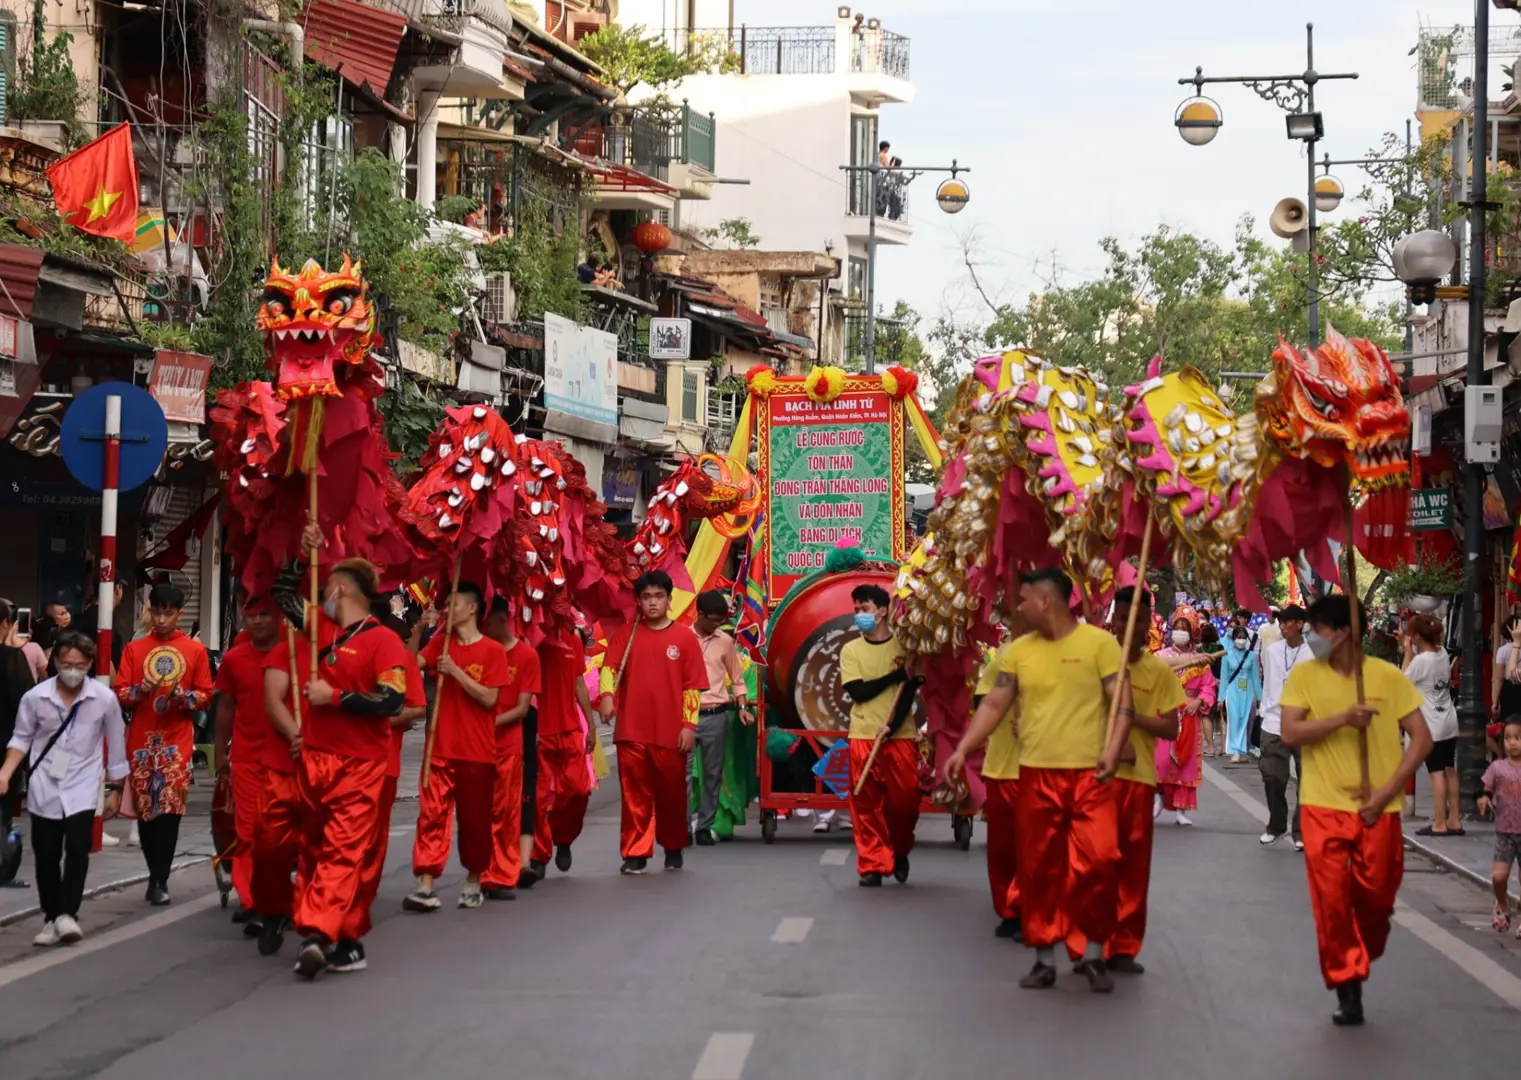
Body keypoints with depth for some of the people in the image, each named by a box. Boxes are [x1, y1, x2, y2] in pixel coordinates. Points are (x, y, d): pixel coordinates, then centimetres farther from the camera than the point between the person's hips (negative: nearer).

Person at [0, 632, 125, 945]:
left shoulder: (105, 699, -9)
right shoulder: (35, 697, -7)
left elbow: (116, 746, 2)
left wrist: (114, 789, 7)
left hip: (82, 789, -1)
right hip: (44, 787, 2)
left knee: (77, 850, -17)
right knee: (46, 856, 5)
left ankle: (67, 914, -12)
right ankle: (52, 918, 16)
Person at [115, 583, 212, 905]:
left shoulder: (195, 650, 4)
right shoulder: (134, 648, 7)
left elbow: (206, 695, 5)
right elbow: (119, 693, 5)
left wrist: (183, 696, -14)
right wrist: (141, 689, -14)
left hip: (177, 740, -2)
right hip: (141, 739, 2)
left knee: (170, 809, -8)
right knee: (144, 809, 6)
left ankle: (160, 880, -4)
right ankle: (156, 874, 19)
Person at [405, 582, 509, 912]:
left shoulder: (493, 650, -5)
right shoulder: (441, 643, 8)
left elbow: (489, 698, -12)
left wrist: (456, 671, -17)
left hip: (478, 751, -3)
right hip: (440, 748, 3)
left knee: (475, 819, 7)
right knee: (431, 813, -6)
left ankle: (473, 882, 23)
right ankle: (425, 886, -10)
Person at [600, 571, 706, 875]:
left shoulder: (685, 637, 3)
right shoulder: (626, 634, 7)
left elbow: (693, 685, 2)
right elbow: (609, 666, -4)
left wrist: (689, 725, -5)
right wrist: (607, 695, -24)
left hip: (671, 733, -1)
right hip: (632, 732, 1)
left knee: (672, 795, 9)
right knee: (635, 795, 2)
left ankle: (673, 849, 26)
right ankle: (635, 854, 7)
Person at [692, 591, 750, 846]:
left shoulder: (725, 641, 6)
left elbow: (736, 678, 14)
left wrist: (742, 706, 2)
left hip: (715, 716, 2)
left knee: (713, 774, 4)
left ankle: (705, 826, 11)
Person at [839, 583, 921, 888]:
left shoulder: (904, 646, 3)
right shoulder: (851, 650, 7)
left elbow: (909, 693, -2)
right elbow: (857, 692, -4)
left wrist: (891, 726, -15)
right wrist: (894, 675, -9)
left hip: (901, 736, -1)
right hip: (863, 737, 1)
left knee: (906, 799, 0)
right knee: (867, 804, -1)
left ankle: (900, 852, 25)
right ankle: (872, 865, 6)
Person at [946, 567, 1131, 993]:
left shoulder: (1099, 642, -4)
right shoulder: (1020, 651, 8)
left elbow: (1122, 699, -7)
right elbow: (994, 704, 9)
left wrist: (1113, 747, -21)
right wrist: (963, 748, -1)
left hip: (1089, 773, -4)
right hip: (1037, 774, 4)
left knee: (1099, 861, -10)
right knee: (1039, 868, 6)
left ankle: (1095, 952, 8)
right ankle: (1044, 957, 17)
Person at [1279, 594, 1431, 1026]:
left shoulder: (1388, 676, -2)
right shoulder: (1304, 675, -1)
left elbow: (1422, 739, -1)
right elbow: (1290, 733, -10)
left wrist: (1387, 792, -9)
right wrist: (1342, 719, -23)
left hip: (1378, 809, 0)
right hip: (1325, 807, 0)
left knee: (1376, 897, 3)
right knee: (1331, 899, -5)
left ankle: (1360, 960, 32)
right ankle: (1347, 987, 5)